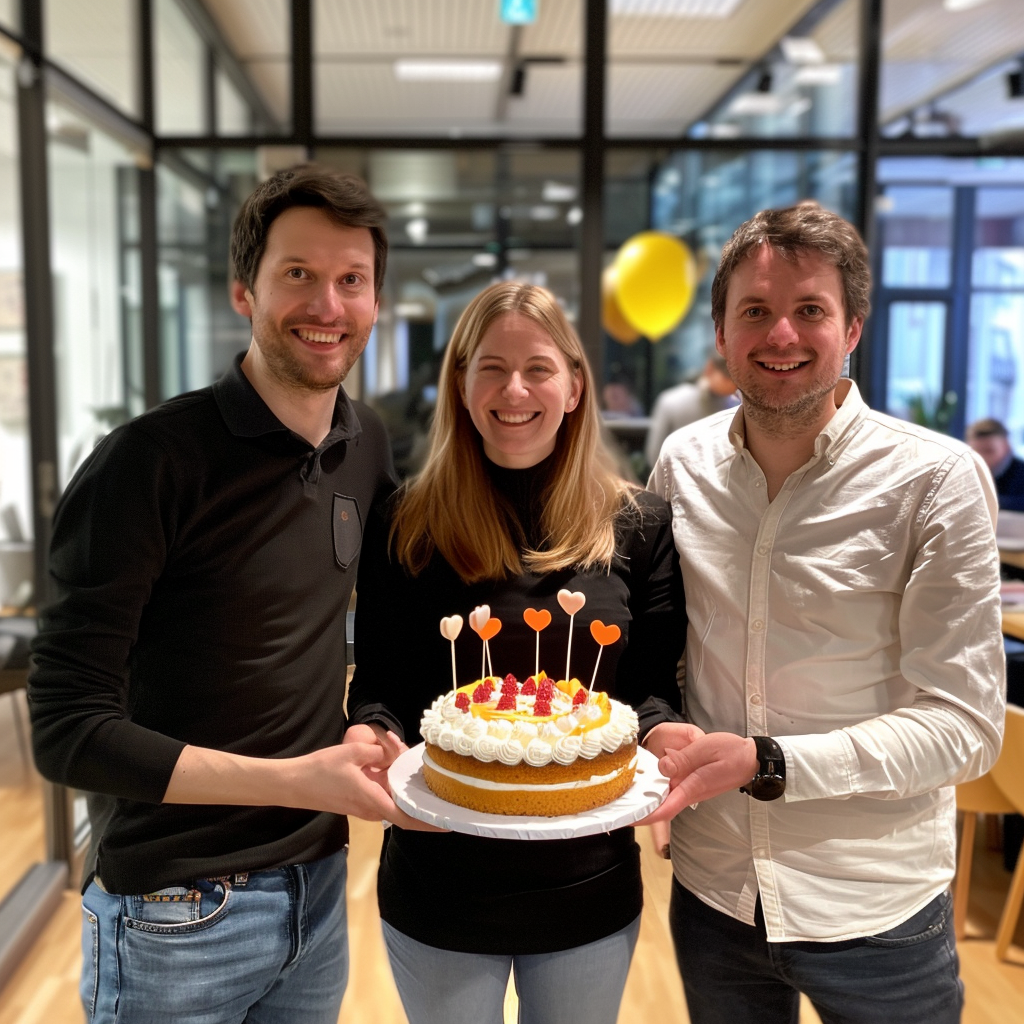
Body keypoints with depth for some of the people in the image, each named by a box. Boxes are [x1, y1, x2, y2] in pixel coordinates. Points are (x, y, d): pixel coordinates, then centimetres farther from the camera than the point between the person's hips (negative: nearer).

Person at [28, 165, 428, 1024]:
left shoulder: (367, 445, 0)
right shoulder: (152, 461, -19)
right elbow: (68, 729, -18)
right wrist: (292, 779, -24)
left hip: (320, 888, 6)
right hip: (180, 914, -5)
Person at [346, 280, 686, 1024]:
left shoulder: (639, 525, -4)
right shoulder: (408, 529, -6)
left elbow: (655, 686, -2)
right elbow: (378, 686, -2)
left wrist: (661, 734, -23)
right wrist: (373, 734, -24)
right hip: (438, 890, 0)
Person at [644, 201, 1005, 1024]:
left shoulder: (937, 479, -15)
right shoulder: (682, 464, -3)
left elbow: (965, 724, -15)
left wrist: (763, 763, -25)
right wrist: (662, 733, -12)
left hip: (876, 916, -3)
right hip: (711, 890, 3)